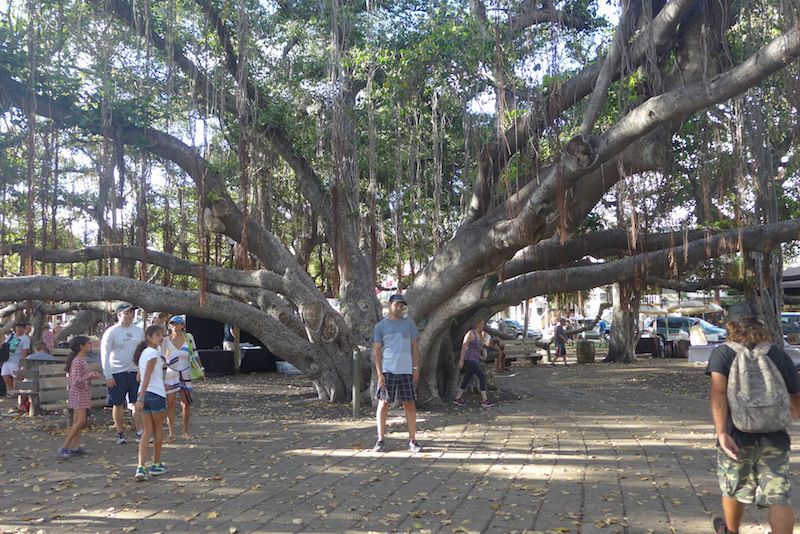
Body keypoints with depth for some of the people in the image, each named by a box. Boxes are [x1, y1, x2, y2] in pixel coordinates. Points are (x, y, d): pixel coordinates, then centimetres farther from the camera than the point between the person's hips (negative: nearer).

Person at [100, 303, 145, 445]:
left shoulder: (138, 331, 9)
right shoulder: (111, 332, -5)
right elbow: (104, 355, -6)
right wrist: (108, 376, -10)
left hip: (136, 372, 4)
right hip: (117, 373, -3)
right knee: (118, 404, 5)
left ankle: (140, 432, 6)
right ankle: (120, 434, 16)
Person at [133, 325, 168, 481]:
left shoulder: (143, 353, 15)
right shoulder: (153, 353, -12)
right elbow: (146, 377, -18)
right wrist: (140, 399, -22)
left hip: (143, 394, 7)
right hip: (156, 394, -7)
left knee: (147, 432, 6)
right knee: (158, 430, 9)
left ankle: (140, 468, -6)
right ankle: (156, 465, 21)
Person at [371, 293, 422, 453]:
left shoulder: (409, 323, 8)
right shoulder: (380, 326, 4)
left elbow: (414, 347, 10)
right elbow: (377, 350, 1)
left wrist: (416, 368, 2)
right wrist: (379, 373, -7)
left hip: (406, 371, 1)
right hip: (387, 371, -1)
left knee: (409, 405, 4)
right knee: (383, 404, 2)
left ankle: (412, 440, 11)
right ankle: (380, 440, 10)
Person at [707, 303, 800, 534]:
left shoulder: (722, 353, -3)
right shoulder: (779, 354, 4)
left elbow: (718, 392, -18)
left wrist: (722, 433, -22)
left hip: (738, 436, -1)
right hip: (774, 437, 1)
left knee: (734, 489, 20)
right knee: (778, 497, 4)